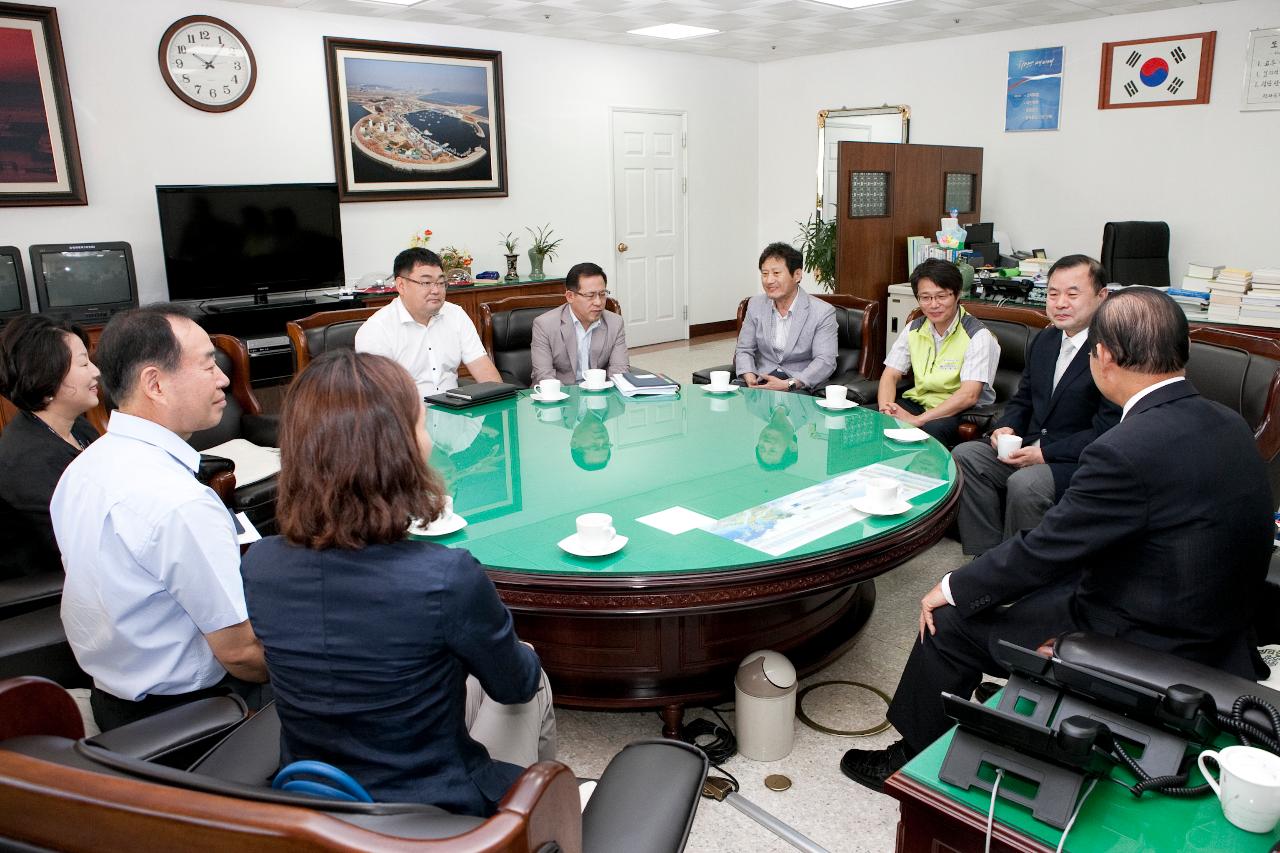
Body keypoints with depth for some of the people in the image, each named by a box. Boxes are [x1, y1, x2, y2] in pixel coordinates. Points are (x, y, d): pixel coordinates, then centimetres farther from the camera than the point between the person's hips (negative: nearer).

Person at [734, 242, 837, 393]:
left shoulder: (823, 312, -8)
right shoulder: (756, 304, 8)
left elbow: (825, 362, -14)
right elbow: (744, 350, 9)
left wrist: (788, 385, -27)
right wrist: (750, 378, -13)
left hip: (800, 385, -4)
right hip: (761, 380, 4)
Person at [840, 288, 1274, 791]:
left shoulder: (1128, 450, -29)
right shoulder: (1227, 425, -1)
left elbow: (1045, 548, -21)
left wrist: (952, 589, -5)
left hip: (1144, 651, -9)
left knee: (951, 623, 2)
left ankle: (915, 759, 25)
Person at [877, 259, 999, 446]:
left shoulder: (978, 336, -12)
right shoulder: (914, 329, 7)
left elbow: (968, 395, -22)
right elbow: (890, 375, 4)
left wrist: (917, 420, -31)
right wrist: (885, 409, -19)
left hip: (962, 411, -5)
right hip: (919, 401, 5)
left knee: (930, 429, -39)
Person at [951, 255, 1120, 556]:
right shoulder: (1044, 340, 12)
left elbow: (1108, 432, -19)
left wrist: (1045, 453, -20)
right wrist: (1006, 428, -2)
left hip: (1081, 461, -7)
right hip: (1030, 448, 8)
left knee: (1024, 484, -33)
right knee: (964, 455, -11)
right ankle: (988, 556, -7)